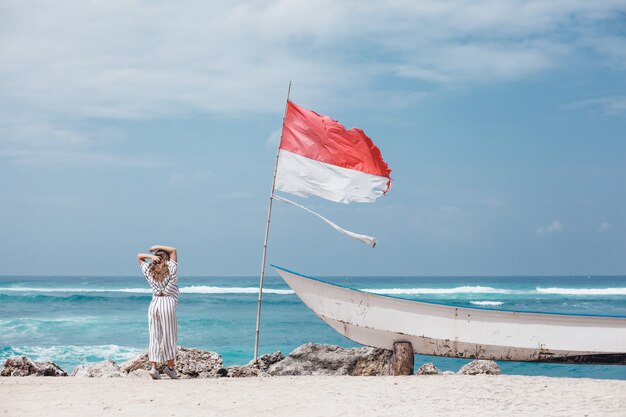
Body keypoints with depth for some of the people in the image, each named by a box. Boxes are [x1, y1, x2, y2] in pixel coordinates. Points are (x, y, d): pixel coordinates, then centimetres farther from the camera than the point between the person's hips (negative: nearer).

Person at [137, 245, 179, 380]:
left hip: (154, 303, 3)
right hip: (168, 303, -3)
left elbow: (139, 256, 23)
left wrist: (151, 256, 6)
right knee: (170, 337, 6)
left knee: (154, 337, 3)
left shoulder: (149, 271, 8)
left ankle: (154, 367, -5)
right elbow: (173, 250, 13)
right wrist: (158, 247, 9)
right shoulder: (171, 268, 0)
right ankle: (170, 367, 11)